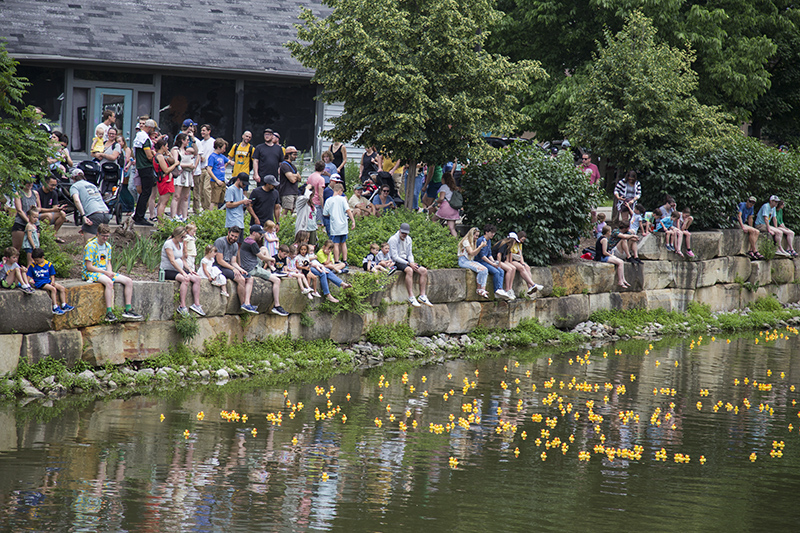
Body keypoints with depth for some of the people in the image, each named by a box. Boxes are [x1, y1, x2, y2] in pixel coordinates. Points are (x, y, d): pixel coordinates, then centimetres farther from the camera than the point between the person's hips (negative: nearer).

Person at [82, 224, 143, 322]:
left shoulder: (108, 246, 11)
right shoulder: (91, 246, -13)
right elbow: (89, 267, -17)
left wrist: (110, 272, -6)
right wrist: (105, 273, -18)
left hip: (105, 272, 8)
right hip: (91, 273, -8)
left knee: (129, 281, -5)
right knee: (109, 282, -38)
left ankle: (128, 309, -3)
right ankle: (109, 312, -40)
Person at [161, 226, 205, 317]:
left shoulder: (180, 244, 14)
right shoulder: (168, 244, -13)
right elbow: (172, 261, -21)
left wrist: (189, 269, 2)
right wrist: (183, 272, -28)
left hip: (178, 270, 9)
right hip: (167, 271, -9)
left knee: (197, 279, -10)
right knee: (185, 279, -34)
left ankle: (196, 304, -10)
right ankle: (182, 306, -35)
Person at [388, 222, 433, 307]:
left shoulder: (408, 239, 11)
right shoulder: (393, 239, -12)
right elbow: (395, 257, -17)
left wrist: (412, 263, -7)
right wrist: (409, 264, -20)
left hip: (405, 261, 8)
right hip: (396, 262, -8)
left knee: (424, 271, -12)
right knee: (409, 270, -37)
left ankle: (422, 296, -12)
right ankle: (411, 297, -38)